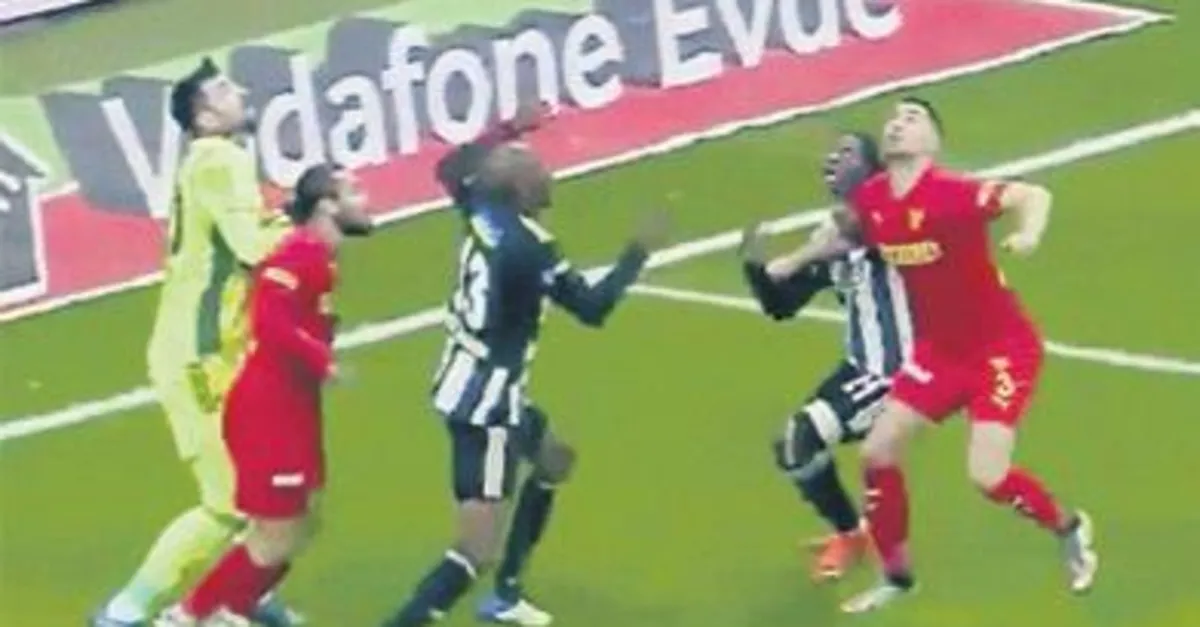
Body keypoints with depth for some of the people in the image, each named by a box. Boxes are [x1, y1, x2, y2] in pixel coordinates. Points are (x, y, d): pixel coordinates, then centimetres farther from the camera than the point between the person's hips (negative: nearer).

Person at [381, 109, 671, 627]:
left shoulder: (484, 213, -1)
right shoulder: (529, 246, -23)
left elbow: (452, 168, 21)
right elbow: (592, 308, -18)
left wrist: (508, 133, 23)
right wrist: (640, 251, -10)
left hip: (466, 386, 10)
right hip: (486, 400, -10)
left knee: (554, 460, 33)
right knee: (477, 554, -11)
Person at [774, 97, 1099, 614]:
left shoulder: (951, 193, -25)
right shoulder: (870, 199, -5)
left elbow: (1034, 195, -33)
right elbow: (849, 235, 19)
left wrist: (1029, 233, -52)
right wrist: (794, 260, 21)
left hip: (1003, 348, -7)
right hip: (939, 348, 7)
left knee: (988, 475, -16)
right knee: (877, 452, 3)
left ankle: (1069, 529, 15)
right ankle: (896, 575, 22)